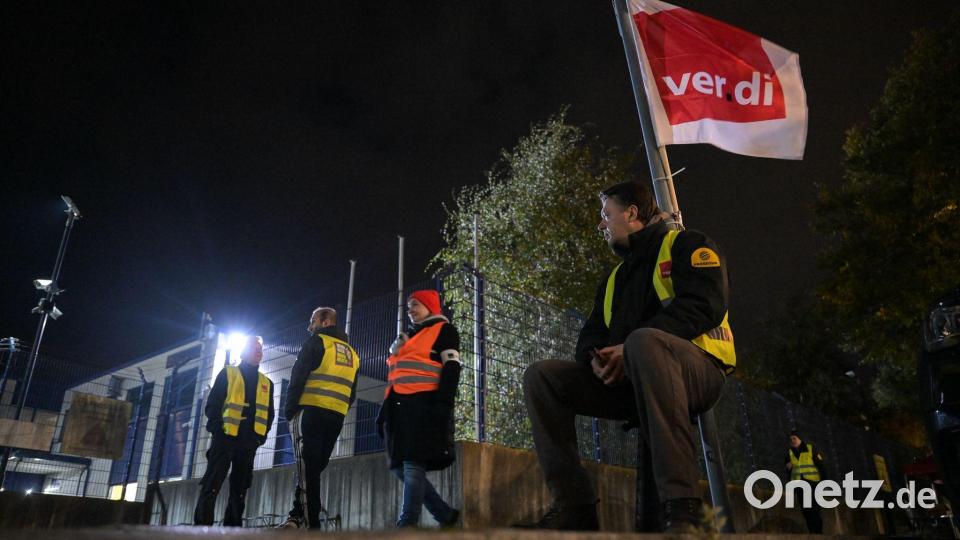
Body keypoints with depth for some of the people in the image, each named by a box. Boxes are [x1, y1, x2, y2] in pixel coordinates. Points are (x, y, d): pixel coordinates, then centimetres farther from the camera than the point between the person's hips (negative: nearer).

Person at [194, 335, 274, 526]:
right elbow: (212, 405, 0)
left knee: (239, 491, 6)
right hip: (225, 440, -4)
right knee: (211, 487, -8)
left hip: (249, 444, 4)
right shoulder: (227, 374, 6)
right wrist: (219, 430, -11)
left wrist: (261, 436, 2)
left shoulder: (267, 383, 17)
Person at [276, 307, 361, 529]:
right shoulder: (351, 353, 22)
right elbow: (352, 394, 19)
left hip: (310, 412, -6)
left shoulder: (316, 342, 2)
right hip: (336, 417, 6)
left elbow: (298, 378, -7)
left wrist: (288, 410, -3)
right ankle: (298, 515, 11)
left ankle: (310, 522, -12)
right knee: (314, 468, 12)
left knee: (306, 469, -6)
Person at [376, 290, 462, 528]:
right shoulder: (407, 338, 30)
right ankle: (446, 515, 11)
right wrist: (385, 411, 19)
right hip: (400, 407, 8)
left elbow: (451, 368, -7)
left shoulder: (444, 330, 6)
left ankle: (407, 524, -15)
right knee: (401, 468, 3)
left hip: (424, 404, -8)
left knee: (413, 466, -15)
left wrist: (443, 404, -20)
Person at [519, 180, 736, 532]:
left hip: (697, 371, -7)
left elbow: (705, 304, -13)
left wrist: (631, 348, -21)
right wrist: (596, 359, -9)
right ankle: (574, 506, -17)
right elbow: (592, 333, 17)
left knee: (644, 342, -40)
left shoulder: (686, 245, 6)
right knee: (541, 377, -7)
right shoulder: (616, 277, 27)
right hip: (628, 381, 7)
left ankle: (681, 507, -41)